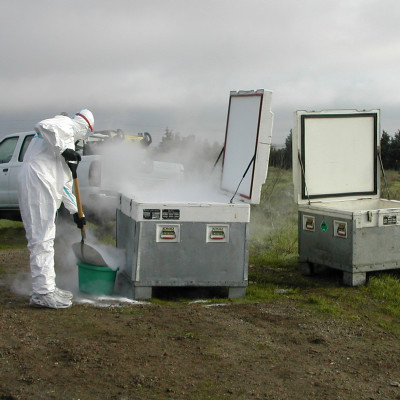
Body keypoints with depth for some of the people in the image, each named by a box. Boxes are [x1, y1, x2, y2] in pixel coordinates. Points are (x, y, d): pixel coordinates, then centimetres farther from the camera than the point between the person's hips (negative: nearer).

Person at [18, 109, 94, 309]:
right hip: (35, 182, -11)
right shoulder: (65, 124, 2)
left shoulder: (68, 141, 30)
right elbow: (44, 126, -24)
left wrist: (75, 211, 25)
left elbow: (64, 182, 29)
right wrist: (63, 149, -19)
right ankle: (42, 292, -10)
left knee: (45, 238, 15)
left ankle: (48, 287, 24)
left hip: (44, 187, 11)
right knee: (41, 238, -11)